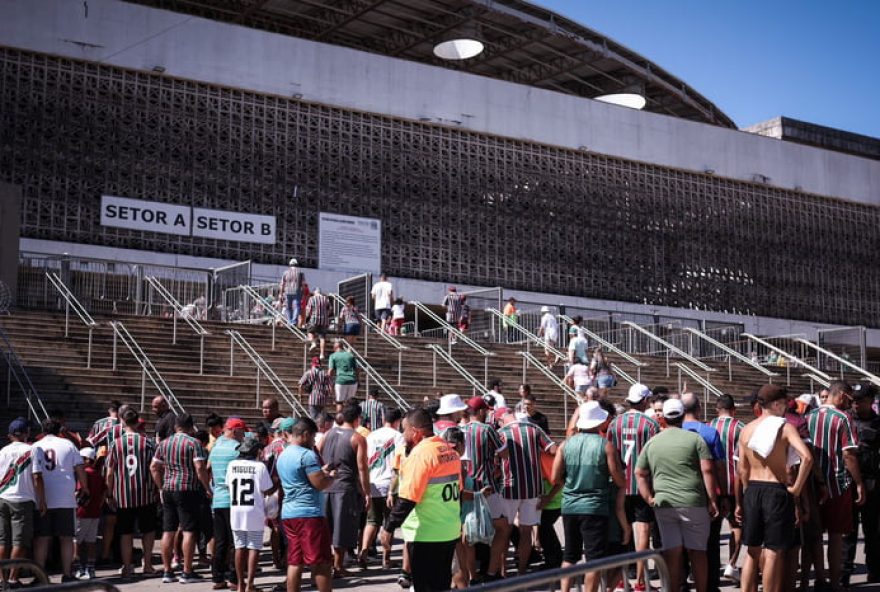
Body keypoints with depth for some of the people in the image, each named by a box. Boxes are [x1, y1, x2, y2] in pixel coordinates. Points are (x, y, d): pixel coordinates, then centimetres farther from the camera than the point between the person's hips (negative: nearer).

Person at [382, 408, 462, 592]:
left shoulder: (420, 453, -17)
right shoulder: (450, 451, 8)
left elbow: (407, 498, -21)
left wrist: (388, 528, -14)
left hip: (425, 535, -8)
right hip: (450, 532, 8)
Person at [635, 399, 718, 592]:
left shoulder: (652, 443, 10)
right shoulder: (695, 439, 0)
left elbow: (640, 473, 11)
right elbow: (707, 470, -7)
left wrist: (649, 498, 9)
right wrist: (712, 501, -4)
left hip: (663, 504, 2)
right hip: (693, 502, -2)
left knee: (672, 554, 4)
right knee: (697, 552, 8)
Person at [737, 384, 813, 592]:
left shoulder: (746, 429, 5)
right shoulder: (785, 427, -9)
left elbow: (742, 469, 6)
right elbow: (807, 457, -23)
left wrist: (745, 496, 14)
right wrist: (796, 488, -14)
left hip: (752, 491, 5)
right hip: (777, 491, -5)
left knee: (752, 551, 14)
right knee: (774, 552, 2)